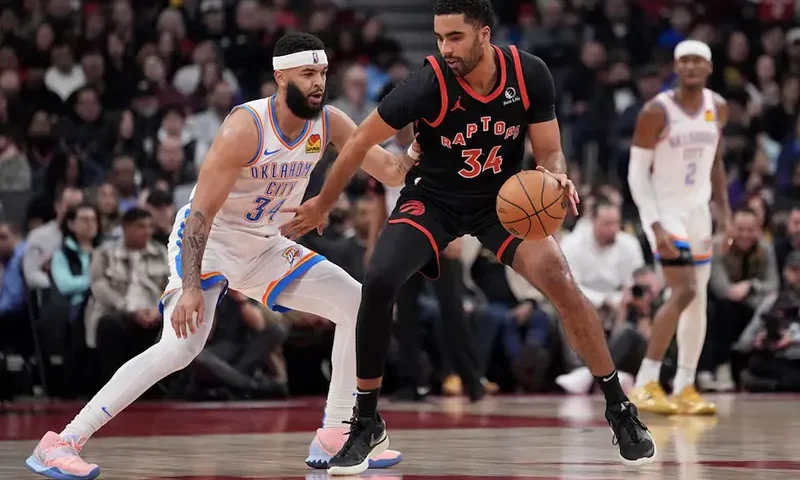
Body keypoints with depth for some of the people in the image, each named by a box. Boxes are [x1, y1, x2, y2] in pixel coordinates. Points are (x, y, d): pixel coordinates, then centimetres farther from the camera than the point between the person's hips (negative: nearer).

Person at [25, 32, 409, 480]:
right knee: (182, 345, -27)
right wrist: (190, 286, -34)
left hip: (265, 246, 8)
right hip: (208, 241, -7)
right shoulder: (247, 127, -25)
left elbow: (391, 171, -4)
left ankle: (335, 439, 8)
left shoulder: (329, 123, -6)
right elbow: (202, 211, -26)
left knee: (359, 305, 1)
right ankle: (61, 443, -26)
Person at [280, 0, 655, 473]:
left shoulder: (530, 75, -18)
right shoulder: (429, 83, -25)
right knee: (378, 283, -23)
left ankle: (620, 408, -2)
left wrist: (557, 178, -32)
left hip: (503, 198, 1)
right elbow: (361, 142, -12)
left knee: (560, 280, -19)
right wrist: (323, 205, -1)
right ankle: (367, 424, -6)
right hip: (434, 198, -1)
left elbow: (550, 152, -7)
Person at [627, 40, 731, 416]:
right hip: (665, 210, -7)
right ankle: (645, 385, -12)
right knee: (683, 291, -18)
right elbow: (636, 172, -15)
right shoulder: (657, 111, -16)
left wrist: (724, 209, 10)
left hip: (698, 210, 7)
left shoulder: (717, 108, 4)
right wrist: (655, 226, -23)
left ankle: (685, 388, 14)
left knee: (698, 299, 7)